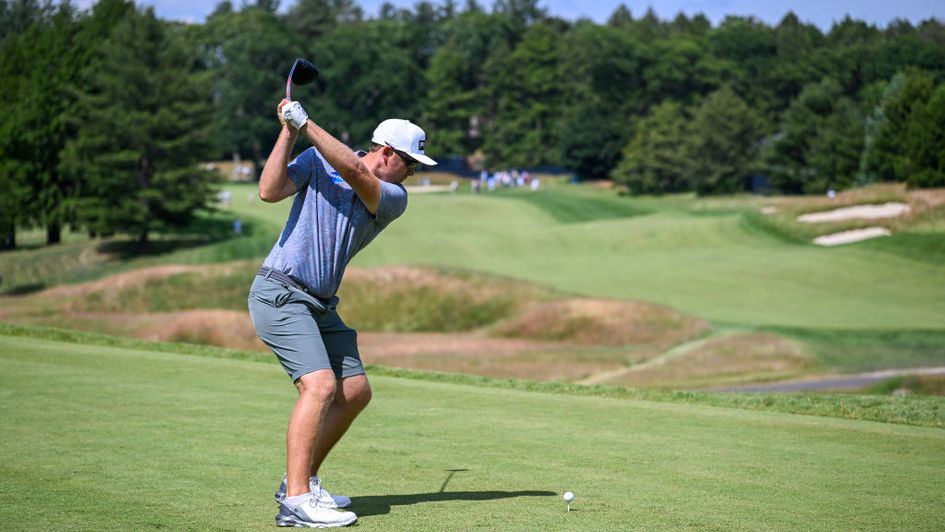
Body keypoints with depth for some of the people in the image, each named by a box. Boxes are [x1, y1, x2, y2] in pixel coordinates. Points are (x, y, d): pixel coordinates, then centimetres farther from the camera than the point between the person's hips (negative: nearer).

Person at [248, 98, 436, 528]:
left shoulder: (394, 197, 2)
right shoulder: (317, 160, -3)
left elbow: (355, 172, -18)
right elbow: (269, 191, -16)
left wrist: (306, 124, -23)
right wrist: (288, 132, -18)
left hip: (321, 304, 7)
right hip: (280, 294, -7)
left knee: (355, 392, 9)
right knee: (320, 384, -22)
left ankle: (303, 482, 21)